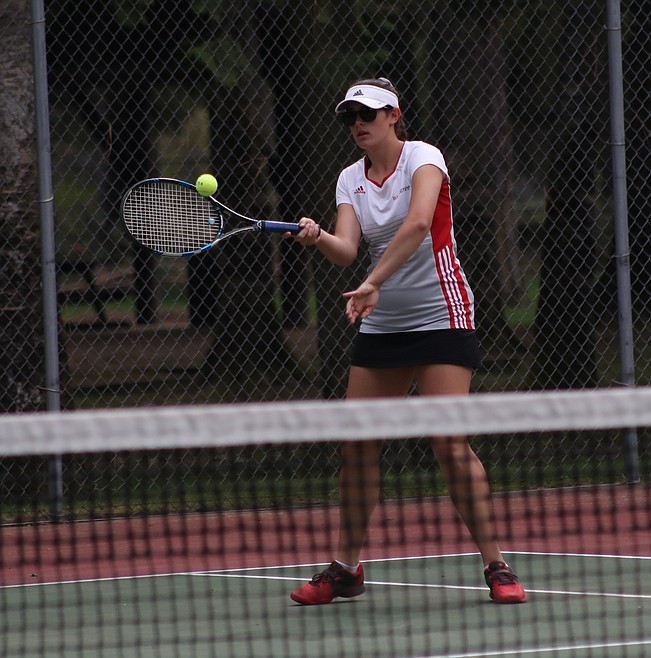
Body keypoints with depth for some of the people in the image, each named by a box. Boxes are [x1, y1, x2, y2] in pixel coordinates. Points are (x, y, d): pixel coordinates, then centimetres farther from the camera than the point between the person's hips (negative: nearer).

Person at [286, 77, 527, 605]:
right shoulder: (351, 180, 9)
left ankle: (497, 567, -11)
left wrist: (373, 284, -34)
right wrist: (318, 238, -27)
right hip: (381, 324, 6)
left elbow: (417, 223, -27)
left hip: (440, 316, -6)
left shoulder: (423, 157, -9)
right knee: (357, 445, 4)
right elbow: (347, 249, -5)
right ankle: (347, 568, 15)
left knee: (450, 444, -15)